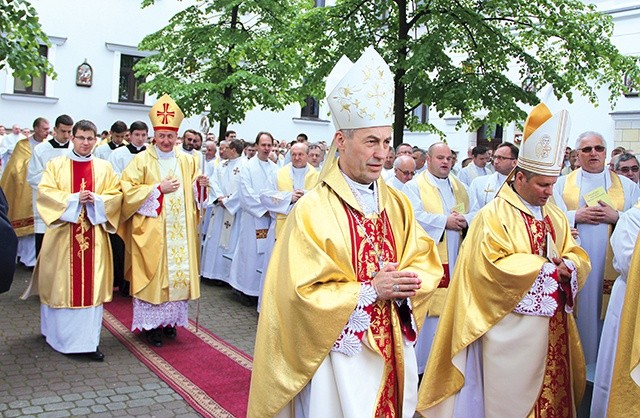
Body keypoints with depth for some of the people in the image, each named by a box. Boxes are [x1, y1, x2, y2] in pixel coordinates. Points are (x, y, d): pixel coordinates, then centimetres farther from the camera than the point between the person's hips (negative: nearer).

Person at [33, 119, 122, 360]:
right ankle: (60, 335, 20)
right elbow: (45, 192, -4)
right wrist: (73, 199, -16)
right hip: (63, 234, -1)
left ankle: (89, 340, 4)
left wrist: (96, 200, -13)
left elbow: (116, 195, 5)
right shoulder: (56, 164, 5)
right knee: (62, 284, 4)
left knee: (92, 284, 0)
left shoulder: (104, 168, 10)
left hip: (94, 235, 1)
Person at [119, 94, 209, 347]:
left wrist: (200, 184, -3)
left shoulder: (187, 161, 11)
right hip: (151, 232, -4)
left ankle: (171, 320, 18)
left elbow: (193, 192, 19)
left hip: (180, 232, 4)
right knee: (153, 274, -1)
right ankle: (151, 324, 10)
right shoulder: (142, 160, -1)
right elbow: (129, 191, -8)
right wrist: (158, 188, -14)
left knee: (179, 272, 5)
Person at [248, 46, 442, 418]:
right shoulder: (313, 209, -14)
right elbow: (303, 292, -16)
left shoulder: (397, 204, 4)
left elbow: (427, 262, 6)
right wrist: (370, 291, -19)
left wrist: (404, 285, -14)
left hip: (392, 351, 5)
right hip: (339, 353, -5)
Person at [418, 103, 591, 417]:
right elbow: (494, 264, -20)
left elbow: (576, 255, 10)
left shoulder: (555, 216, 11)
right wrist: (547, 267, -15)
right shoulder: (494, 215, -11)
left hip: (552, 325, 7)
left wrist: (568, 267, -14)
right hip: (512, 324, -6)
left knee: (551, 390, 13)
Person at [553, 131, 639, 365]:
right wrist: (576, 216, -13)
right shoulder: (562, 184, 9)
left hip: (609, 266, 1)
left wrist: (616, 217, -12)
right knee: (575, 315, 2)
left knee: (604, 314, 1)